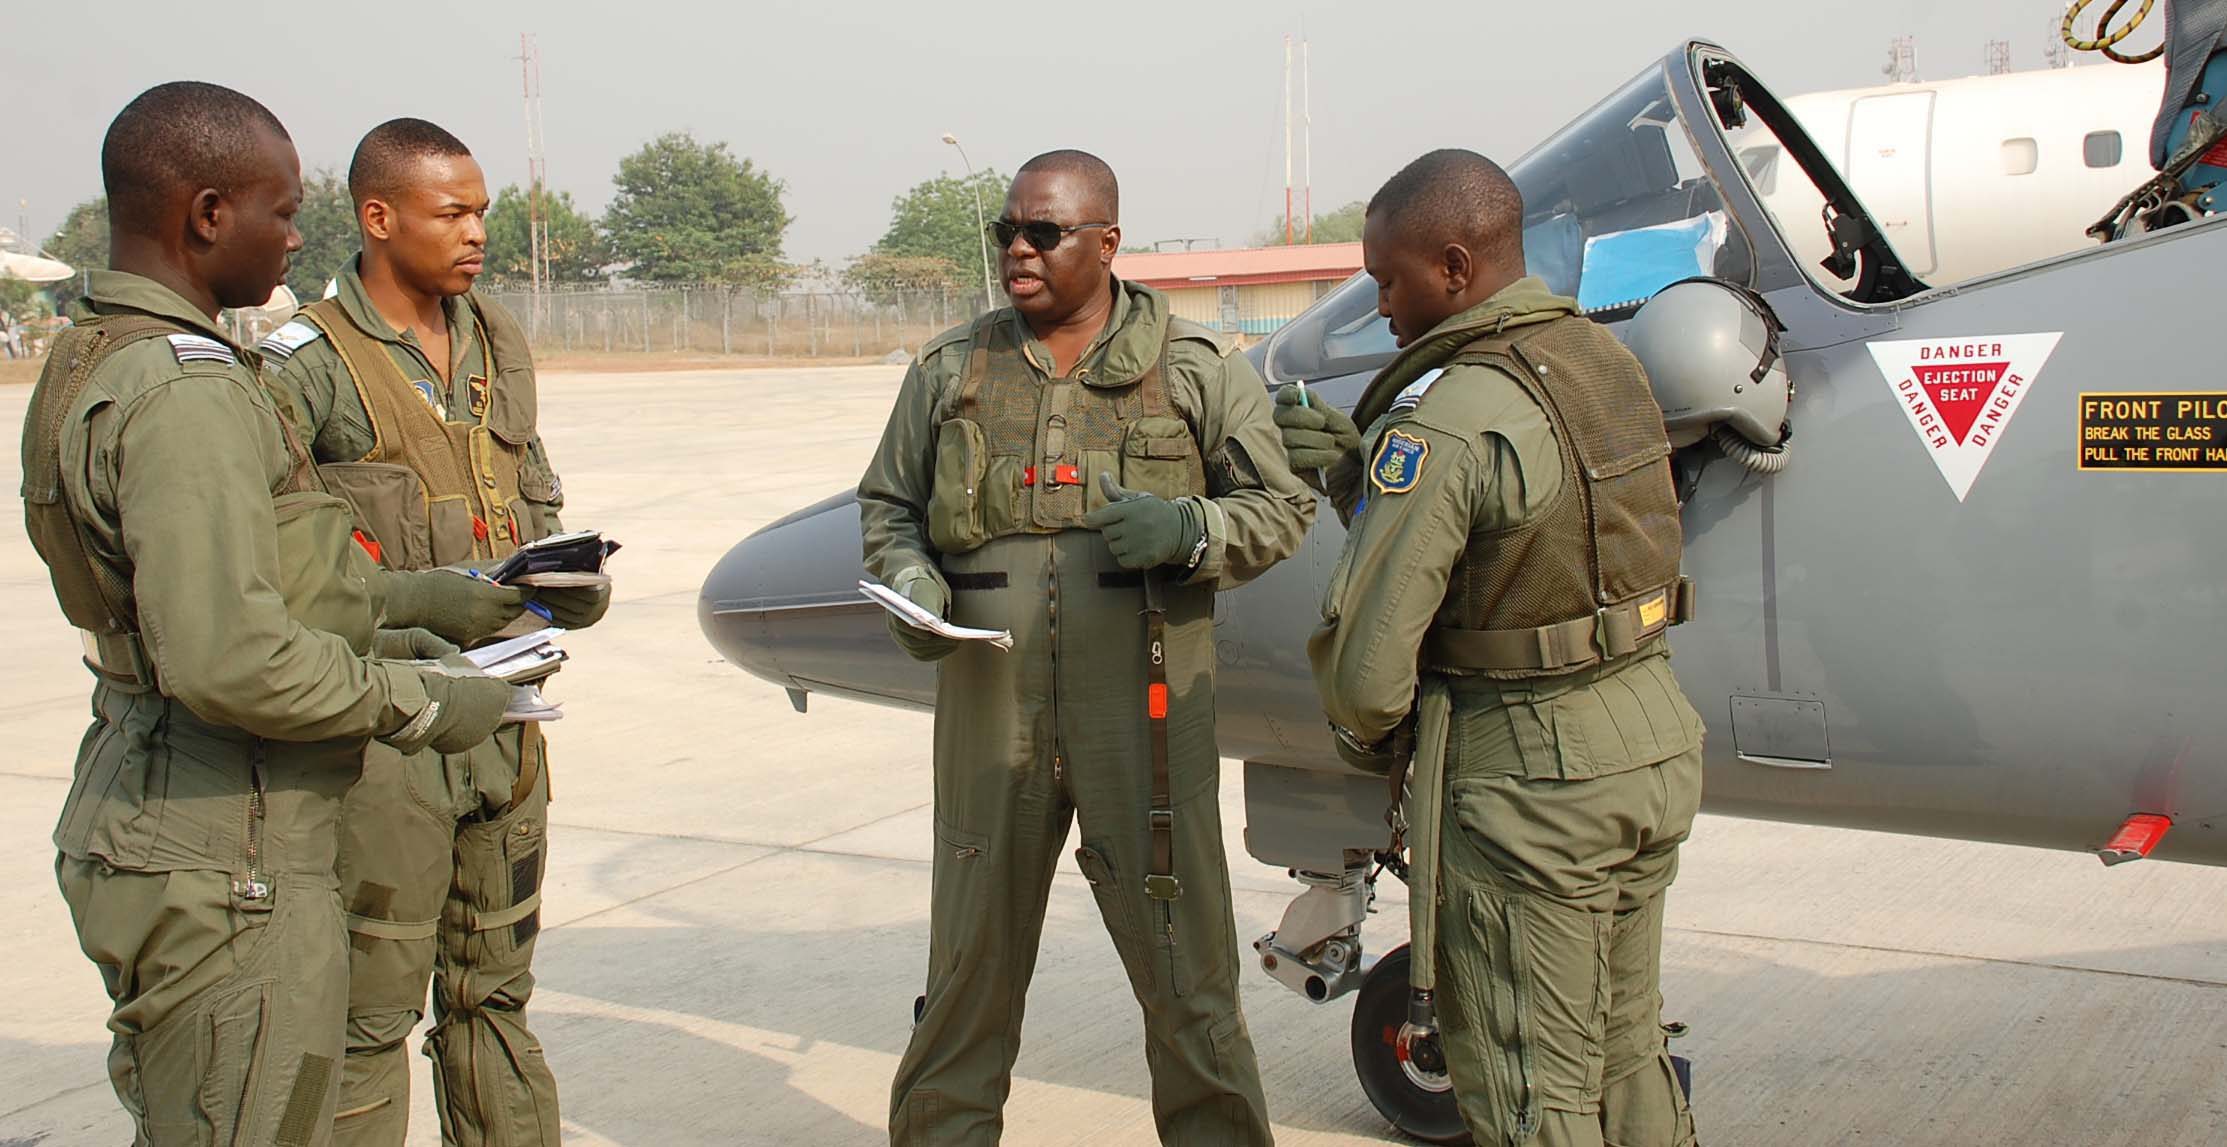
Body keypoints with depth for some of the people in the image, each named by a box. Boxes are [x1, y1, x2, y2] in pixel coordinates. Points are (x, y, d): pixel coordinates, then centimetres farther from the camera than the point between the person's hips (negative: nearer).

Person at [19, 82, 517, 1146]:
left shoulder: (88, 362, 11)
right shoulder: (188, 392, -21)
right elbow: (226, 663, -29)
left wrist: (369, 633, 13)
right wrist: (416, 702, -15)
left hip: (140, 821, 10)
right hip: (222, 870, -10)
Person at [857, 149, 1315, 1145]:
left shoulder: (1198, 369, 3)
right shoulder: (950, 370, 10)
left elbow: (1280, 508, 7)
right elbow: (887, 502, 18)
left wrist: (1190, 530, -14)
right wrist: (909, 584, -3)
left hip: (1144, 712, -2)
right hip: (990, 711, 2)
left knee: (1183, 964, 5)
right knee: (971, 963, 11)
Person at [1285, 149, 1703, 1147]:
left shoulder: (1444, 420, -21)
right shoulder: (1602, 361, 6)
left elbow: (1368, 649, -20)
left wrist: (1370, 739, 1)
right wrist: (1356, 469, 6)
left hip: (1528, 778, -9)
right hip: (1653, 743, 9)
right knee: (1623, 1060, 22)